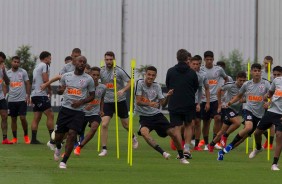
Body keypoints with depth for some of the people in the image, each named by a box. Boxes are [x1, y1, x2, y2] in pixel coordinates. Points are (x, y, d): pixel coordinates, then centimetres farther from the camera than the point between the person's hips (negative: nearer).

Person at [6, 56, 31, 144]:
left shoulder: (23, 72, 1)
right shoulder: (7, 73, 6)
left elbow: (27, 84, 2)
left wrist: (28, 96, -6)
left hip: (22, 99, -2)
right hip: (11, 100, 2)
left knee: (23, 118, -7)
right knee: (13, 119, 6)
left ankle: (26, 136, 12)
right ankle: (14, 138, 13)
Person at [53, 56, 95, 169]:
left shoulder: (88, 79, 1)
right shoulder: (66, 76, 6)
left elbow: (92, 96, 7)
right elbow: (59, 91, 16)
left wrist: (81, 102, -10)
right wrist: (61, 90, -9)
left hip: (78, 111, -2)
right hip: (65, 109, 2)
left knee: (72, 134, -16)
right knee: (58, 135, 4)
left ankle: (64, 161, -8)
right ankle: (58, 148, 43)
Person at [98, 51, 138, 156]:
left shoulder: (119, 71, -10)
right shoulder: (101, 71, -3)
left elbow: (130, 82, -9)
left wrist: (123, 90, -26)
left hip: (120, 101, -1)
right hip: (107, 102, 1)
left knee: (125, 124, 13)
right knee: (104, 124, -13)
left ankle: (133, 138, 45)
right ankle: (104, 149, -7)